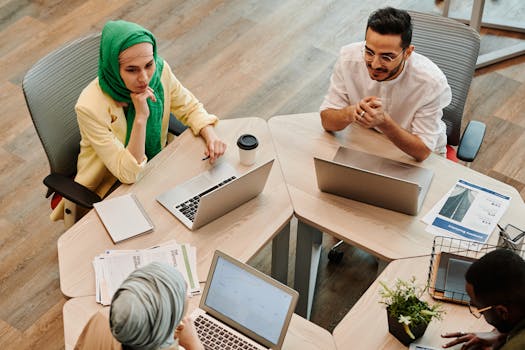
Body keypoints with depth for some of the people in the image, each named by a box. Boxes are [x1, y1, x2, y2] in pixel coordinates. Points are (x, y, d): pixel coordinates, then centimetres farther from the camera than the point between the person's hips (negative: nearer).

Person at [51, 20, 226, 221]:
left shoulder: (160, 70, -18)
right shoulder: (91, 107, -31)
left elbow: (190, 108, 1)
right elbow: (128, 174, -28)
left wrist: (210, 136, -19)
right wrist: (141, 117, -38)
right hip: (111, 189, -5)